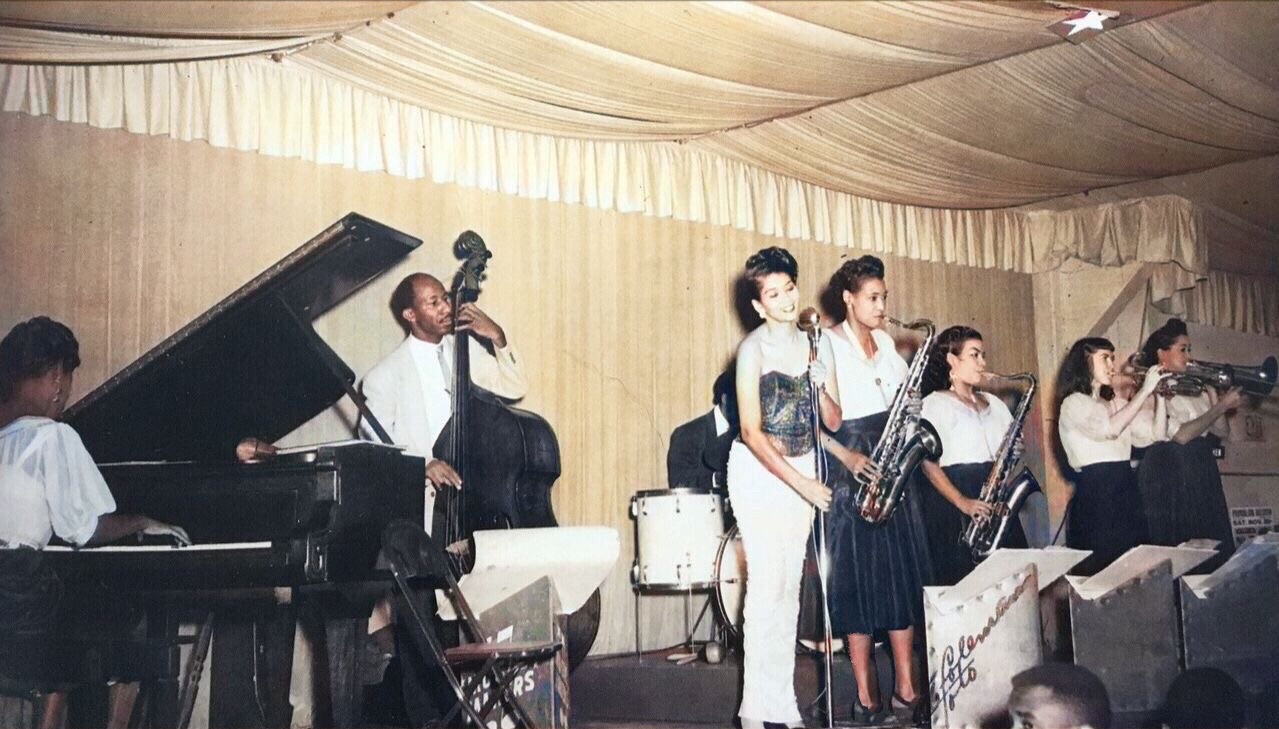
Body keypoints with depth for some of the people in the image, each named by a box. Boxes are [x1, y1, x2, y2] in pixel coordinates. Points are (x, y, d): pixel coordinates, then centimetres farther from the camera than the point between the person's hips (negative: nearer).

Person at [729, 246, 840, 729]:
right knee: (768, 583, -11)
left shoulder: (816, 345, 5)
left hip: (803, 468, 5)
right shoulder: (754, 349, -11)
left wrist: (821, 387, -14)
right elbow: (751, 432, -16)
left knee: (789, 586, 7)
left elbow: (833, 422, 6)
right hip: (759, 471, -5)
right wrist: (801, 484, -19)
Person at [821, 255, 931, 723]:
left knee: (903, 573, 4)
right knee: (858, 576, -3)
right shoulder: (826, 344, -7)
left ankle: (906, 689, 11)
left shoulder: (885, 342, 13)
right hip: (848, 469, -6)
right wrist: (845, 455, -19)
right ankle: (865, 695, 5)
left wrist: (911, 407, 1)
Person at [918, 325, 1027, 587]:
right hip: (952, 501, -6)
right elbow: (928, 463, -11)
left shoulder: (994, 403, 19)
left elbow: (1009, 451, 26)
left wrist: (1014, 451, 1)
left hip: (994, 498, 6)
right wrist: (962, 503, -21)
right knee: (963, 580, -11)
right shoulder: (934, 403, -1)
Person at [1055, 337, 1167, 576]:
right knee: (1099, 567, -8)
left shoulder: (1115, 403, 17)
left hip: (1126, 490, 8)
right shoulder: (1073, 403, -6)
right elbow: (1109, 429, -23)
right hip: (1094, 494, -8)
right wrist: (1145, 390, -17)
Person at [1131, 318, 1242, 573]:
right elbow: (1181, 434, -18)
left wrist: (1212, 393, 1)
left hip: (1203, 474, 7)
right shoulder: (1149, 392, -7)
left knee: (1214, 550, 6)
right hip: (1170, 476, -7)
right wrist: (1222, 406, -13)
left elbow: (1222, 431, 11)